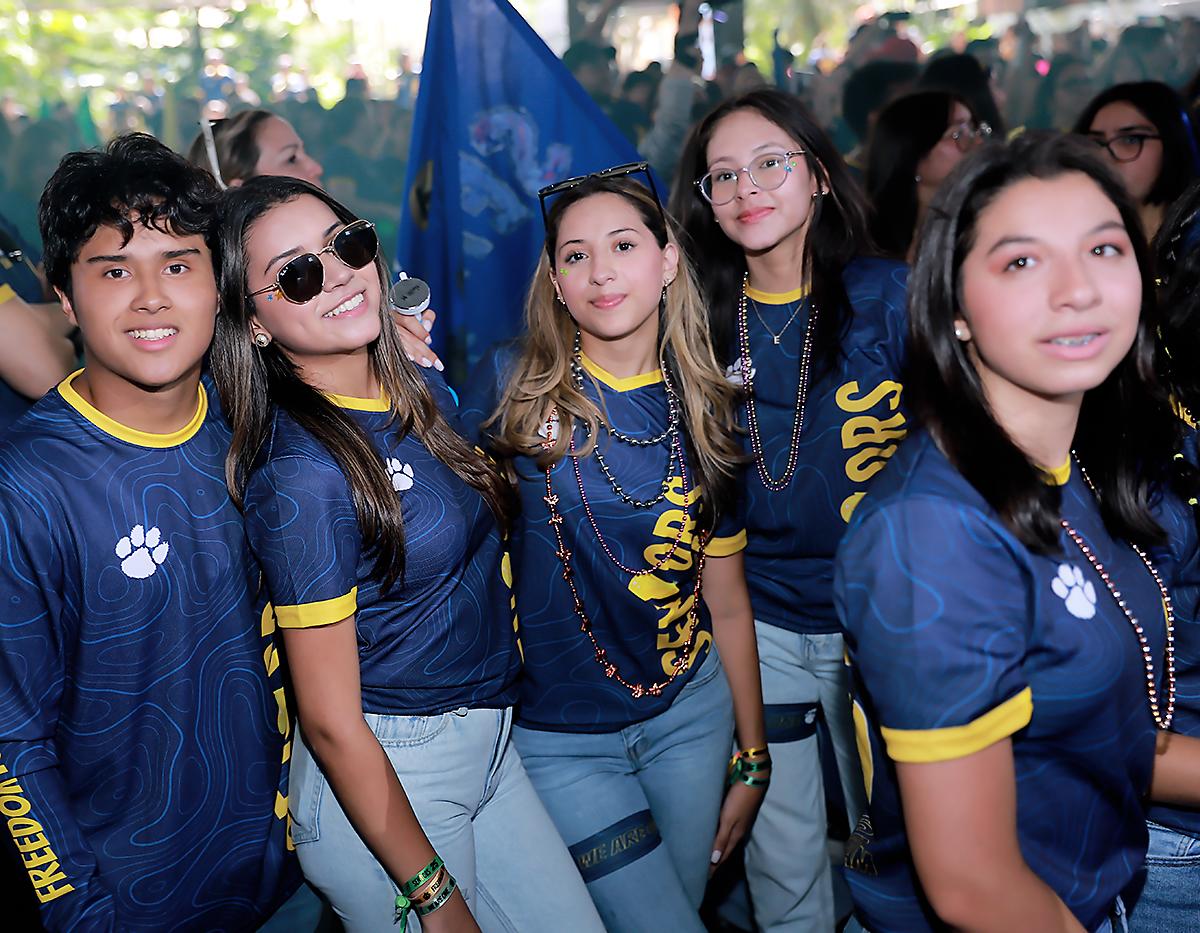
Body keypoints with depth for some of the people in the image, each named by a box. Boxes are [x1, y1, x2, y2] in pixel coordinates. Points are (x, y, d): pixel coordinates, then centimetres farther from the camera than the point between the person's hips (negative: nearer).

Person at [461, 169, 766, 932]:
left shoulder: (702, 410, -1)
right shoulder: (512, 384, -10)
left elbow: (728, 603, 4)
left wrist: (752, 758, 7)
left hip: (691, 714, 4)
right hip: (562, 739, -3)